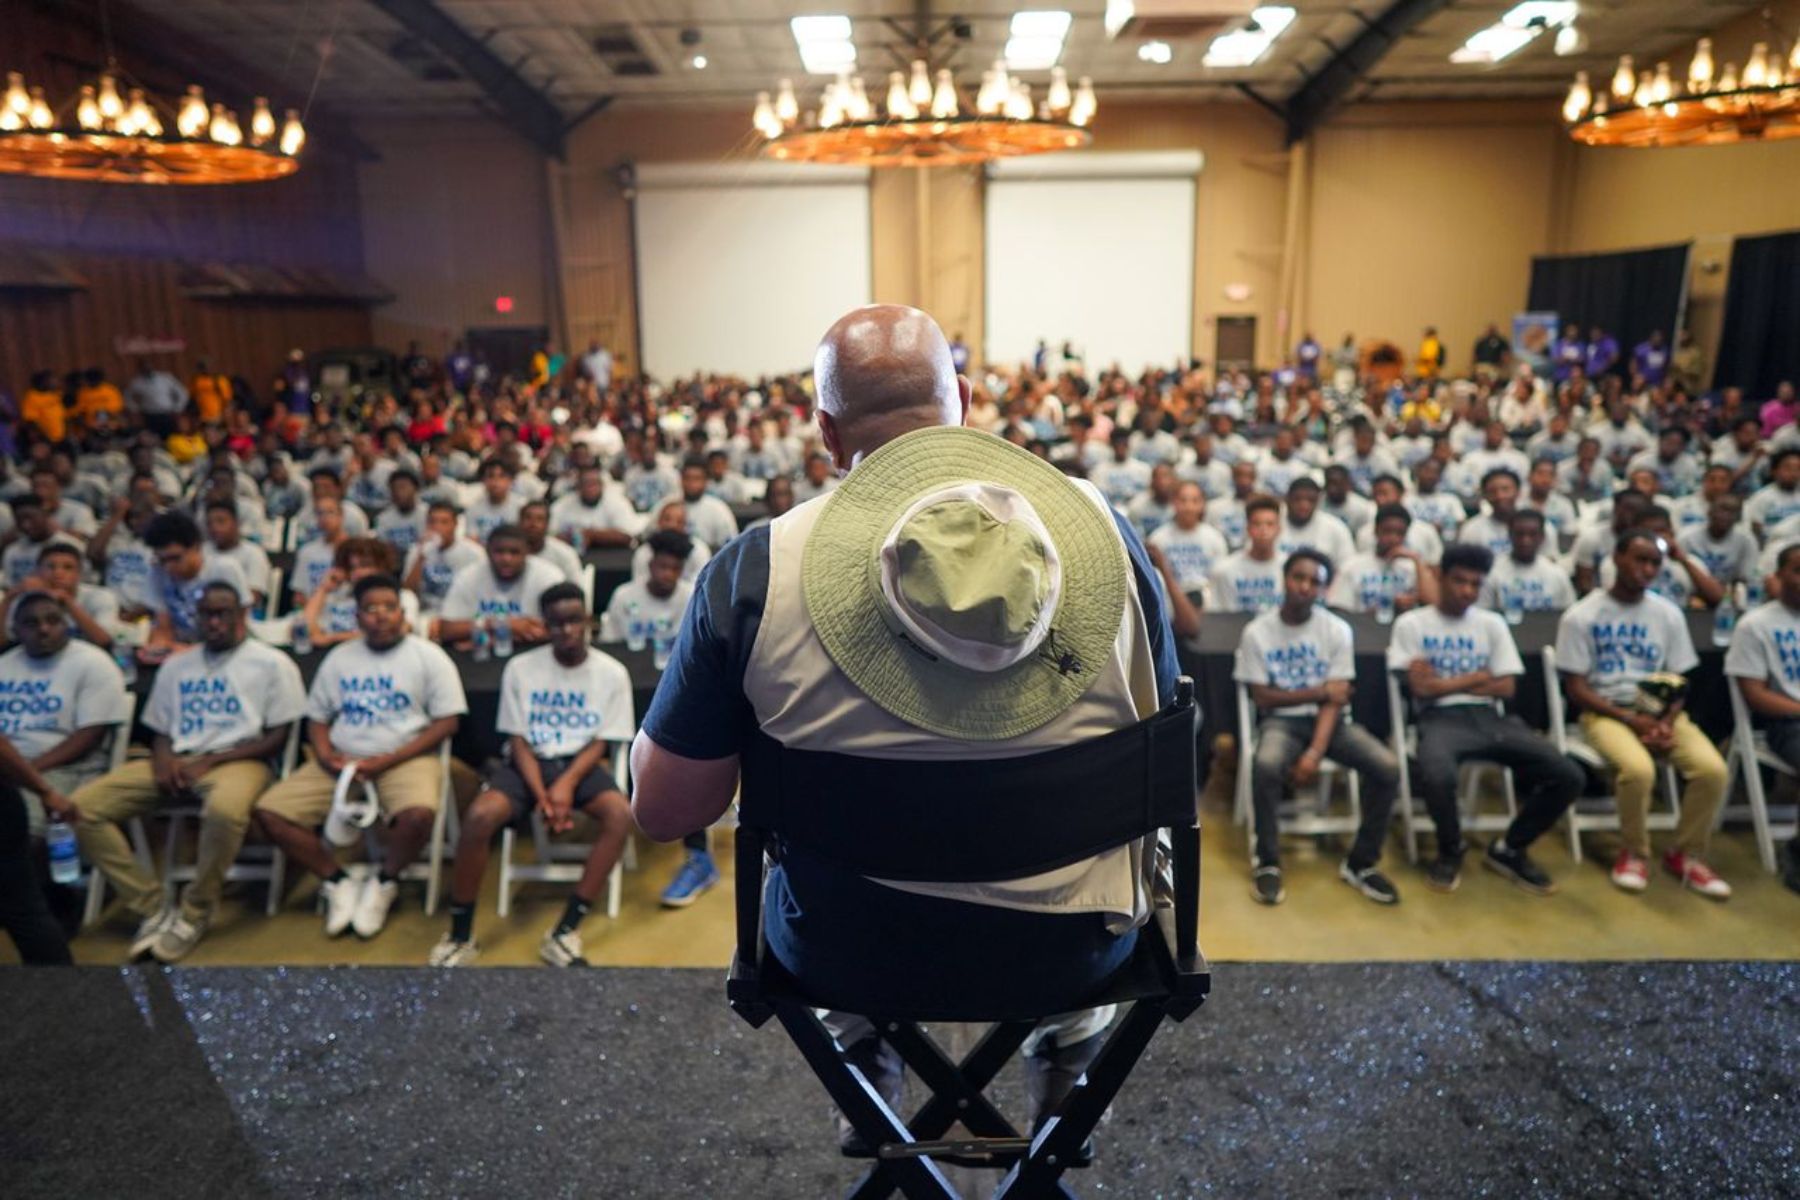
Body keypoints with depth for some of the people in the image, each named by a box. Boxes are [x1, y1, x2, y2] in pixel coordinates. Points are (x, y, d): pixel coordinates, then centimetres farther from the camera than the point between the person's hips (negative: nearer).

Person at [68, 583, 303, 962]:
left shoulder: (272, 663, 3)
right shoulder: (175, 665, 20)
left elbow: (277, 738, -2)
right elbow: (161, 732, 19)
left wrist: (210, 761, -12)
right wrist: (163, 761, -6)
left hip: (238, 760, -6)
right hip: (176, 762, 6)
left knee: (225, 810, -41)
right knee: (82, 807, -16)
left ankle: (195, 915, -17)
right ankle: (152, 909, -10)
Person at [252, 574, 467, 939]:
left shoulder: (429, 656, 0)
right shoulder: (339, 658, 14)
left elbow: (447, 722, -6)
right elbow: (317, 718, 15)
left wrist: (386, 761, -14)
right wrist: (326, 756, -8)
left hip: (405, 759, -4)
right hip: (342, 761, 5)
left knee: (419, 813, -36)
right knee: (268, 811, -15)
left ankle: (384, 883, -5)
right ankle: (339, 882, 1)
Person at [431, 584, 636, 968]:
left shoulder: (612, 672, -4)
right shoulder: (520, 668, -3)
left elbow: (601, 742, -4)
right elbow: (518, 739, -3)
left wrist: (567, 784, -21)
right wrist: (540, 794, -18)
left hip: (580, 763, 0)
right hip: (528, 762, 0)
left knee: (621, 813, -31)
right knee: (479, 816, -29)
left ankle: (565, 932, -25)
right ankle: (460, 936, -11)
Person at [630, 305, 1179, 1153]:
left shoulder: (756, 568, -17)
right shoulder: (1100, 526, -11)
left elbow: (665, 809, -9)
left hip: (844, 953, 0)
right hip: (1070, 943, 1)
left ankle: (868, 1093, 52)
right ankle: (1064, 1087, 50)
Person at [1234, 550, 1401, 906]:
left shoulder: (1337, 630, -4)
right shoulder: (1257, 632, -7)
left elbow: (1335, 701, -10)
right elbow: (1262, 698, -5)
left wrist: (1315, 752, -22)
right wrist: (1319, 692, -8)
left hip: (1326, 719, 2)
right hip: (1281, 721, -2)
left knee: (1387, 768, -21)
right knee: (1266, 766, -36)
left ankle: (1360, 862, 0)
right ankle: (1267, 862, -13)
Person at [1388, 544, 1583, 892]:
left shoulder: (1492, 624, 15)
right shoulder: (1411, 624, 3)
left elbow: (1506, 687, 6)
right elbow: (1421, 688, -6)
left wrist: (1442, 682, -1)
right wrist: (1474, 677, 2)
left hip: (1488, 717, 4)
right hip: (1440, 719, -4)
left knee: (1568, 777, -16)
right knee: (1435, 775, -39)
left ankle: (1509, 849, 9)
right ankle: (1451, 849, -4)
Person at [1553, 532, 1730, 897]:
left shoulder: (1669, 615, 6)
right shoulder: (1581, 616, -6)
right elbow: (1577, 688, -7)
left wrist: (1666, 722, -13)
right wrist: (1632, 719, -16)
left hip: (1660, 710, 4)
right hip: (1606, 711, -4)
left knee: (1712, 769, -23)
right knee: (1639, 769, -34)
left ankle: (1686, 854, 2)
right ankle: (1634, 853, -6)